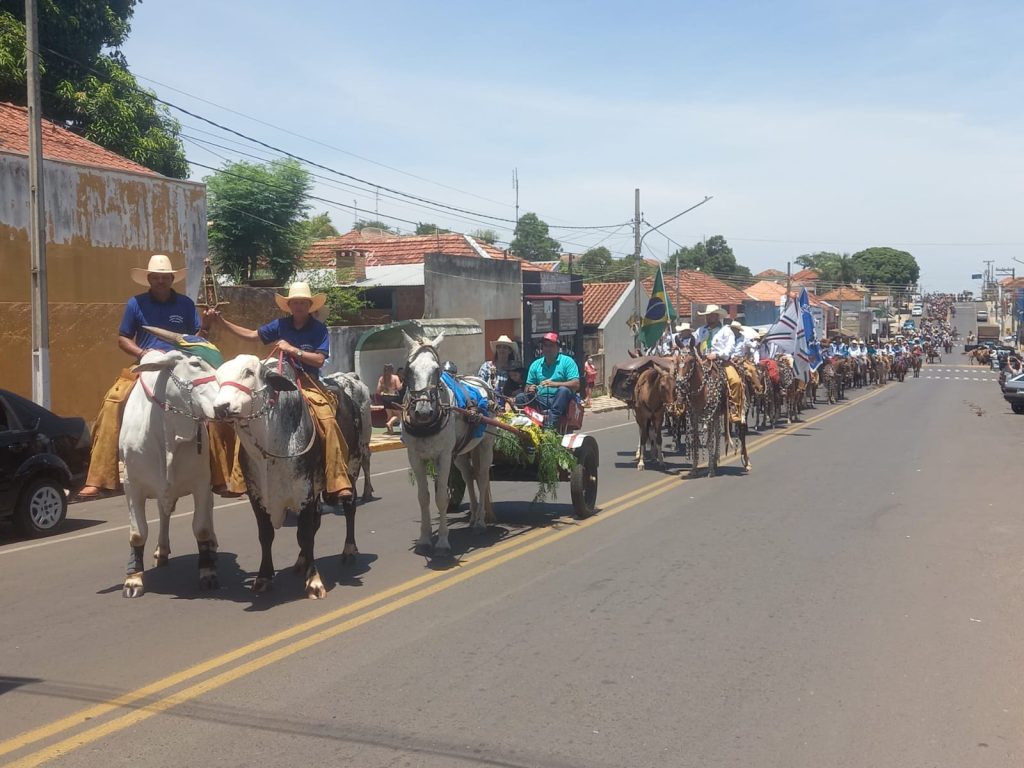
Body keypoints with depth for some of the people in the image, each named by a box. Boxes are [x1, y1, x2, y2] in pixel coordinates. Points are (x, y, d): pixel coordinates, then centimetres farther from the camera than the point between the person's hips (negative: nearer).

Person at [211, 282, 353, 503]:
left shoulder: (318, 328, -1)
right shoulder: (281, 325, 8)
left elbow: (319, 360, -9)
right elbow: (251, 335, 13)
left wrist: (293, 349, -17)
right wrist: (221, 321, 9)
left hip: (309, 383, -4)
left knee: (329, 422, -27)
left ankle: (338, 485, -25)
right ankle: (239, 475, -2)